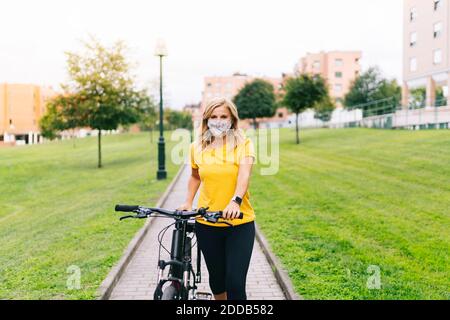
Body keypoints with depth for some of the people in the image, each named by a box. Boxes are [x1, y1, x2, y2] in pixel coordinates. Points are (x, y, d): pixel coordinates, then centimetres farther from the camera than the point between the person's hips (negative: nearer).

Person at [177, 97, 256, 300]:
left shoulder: (243, 144, -5)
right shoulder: (197, 147, 4)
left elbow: (244, 175, -22)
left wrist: (235, 201, -38)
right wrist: (188, 203, 10)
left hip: (239, 223, -3)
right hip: (207, 224, 3)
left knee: (235, 283, -7)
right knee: (216, 279, 15)